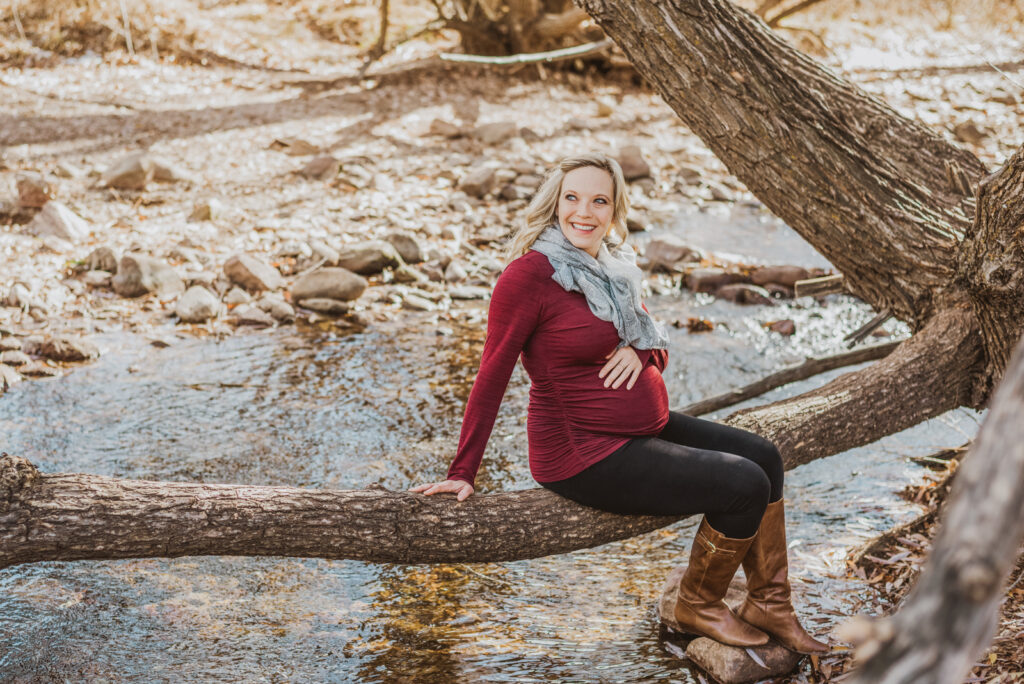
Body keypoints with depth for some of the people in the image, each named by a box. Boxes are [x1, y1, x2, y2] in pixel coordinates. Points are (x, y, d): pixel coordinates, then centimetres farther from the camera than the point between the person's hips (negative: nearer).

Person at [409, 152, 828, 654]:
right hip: (585, 453, -10)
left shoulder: (611, 266, 8)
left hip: (648, 427, 10)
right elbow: (491, 377, -16)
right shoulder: (529, 273, -18)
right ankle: (697, 605, 9)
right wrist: (463, 473, -15)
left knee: (763, 457, 11)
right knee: (744, 485, -14)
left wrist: (638, 353, -9)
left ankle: (770, 604, 21)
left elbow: (658, 346, 17)